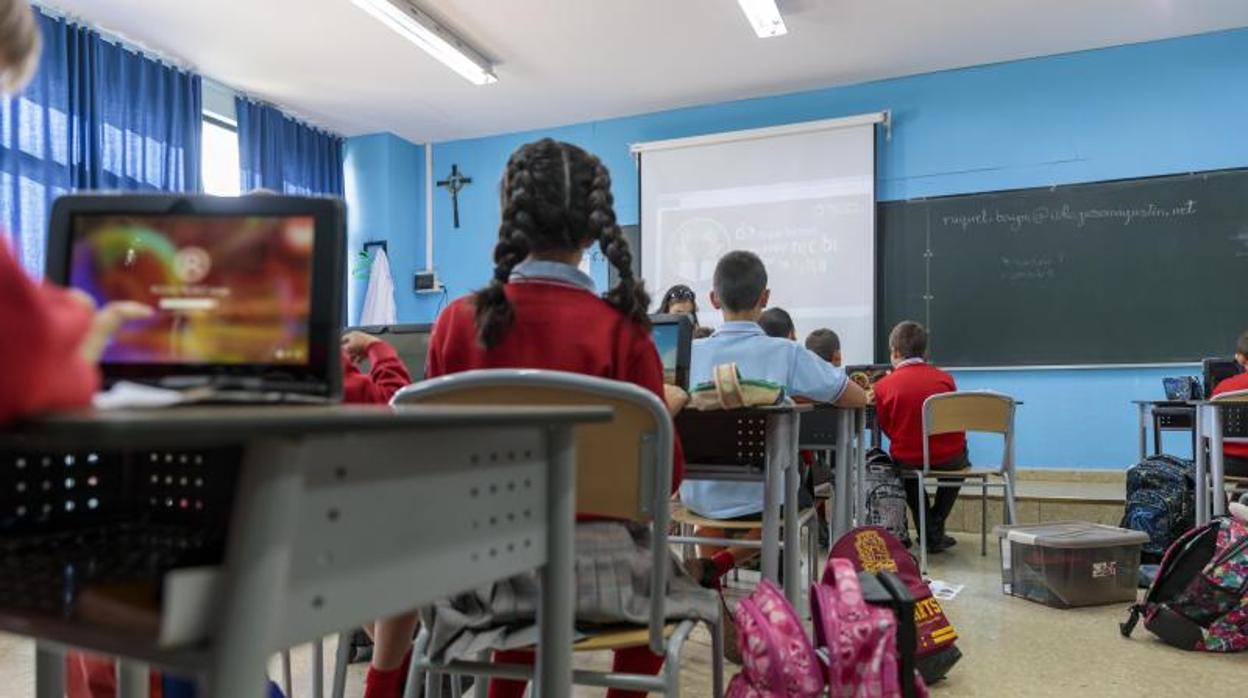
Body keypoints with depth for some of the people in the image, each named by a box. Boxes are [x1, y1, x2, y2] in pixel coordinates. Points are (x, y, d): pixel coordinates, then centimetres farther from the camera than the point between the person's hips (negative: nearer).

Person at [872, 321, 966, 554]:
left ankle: (930, 533, 28)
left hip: (908, 459, -1)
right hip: (949, 459, 1)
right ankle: (936, 527, 32)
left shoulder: (883, 386, -8)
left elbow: (887, 429, 4)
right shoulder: (945, 379, -2)